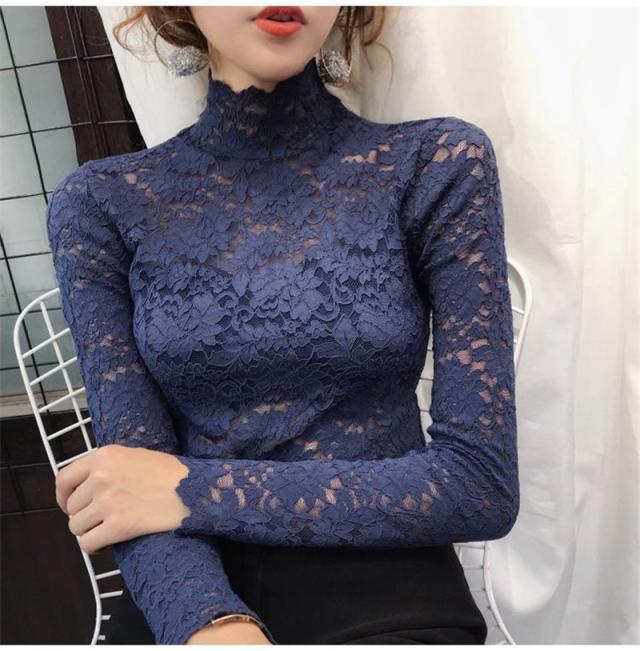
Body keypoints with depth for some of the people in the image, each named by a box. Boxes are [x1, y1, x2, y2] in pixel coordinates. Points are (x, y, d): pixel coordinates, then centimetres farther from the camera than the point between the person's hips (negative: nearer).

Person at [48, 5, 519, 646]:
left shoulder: (439, 165, -5)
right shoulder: (100, 203, -1)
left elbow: (484, 483, -9)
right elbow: (138, 487, -5)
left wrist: (197, 490, -12)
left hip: (386, 594, 0)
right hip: (190, 599, 1)